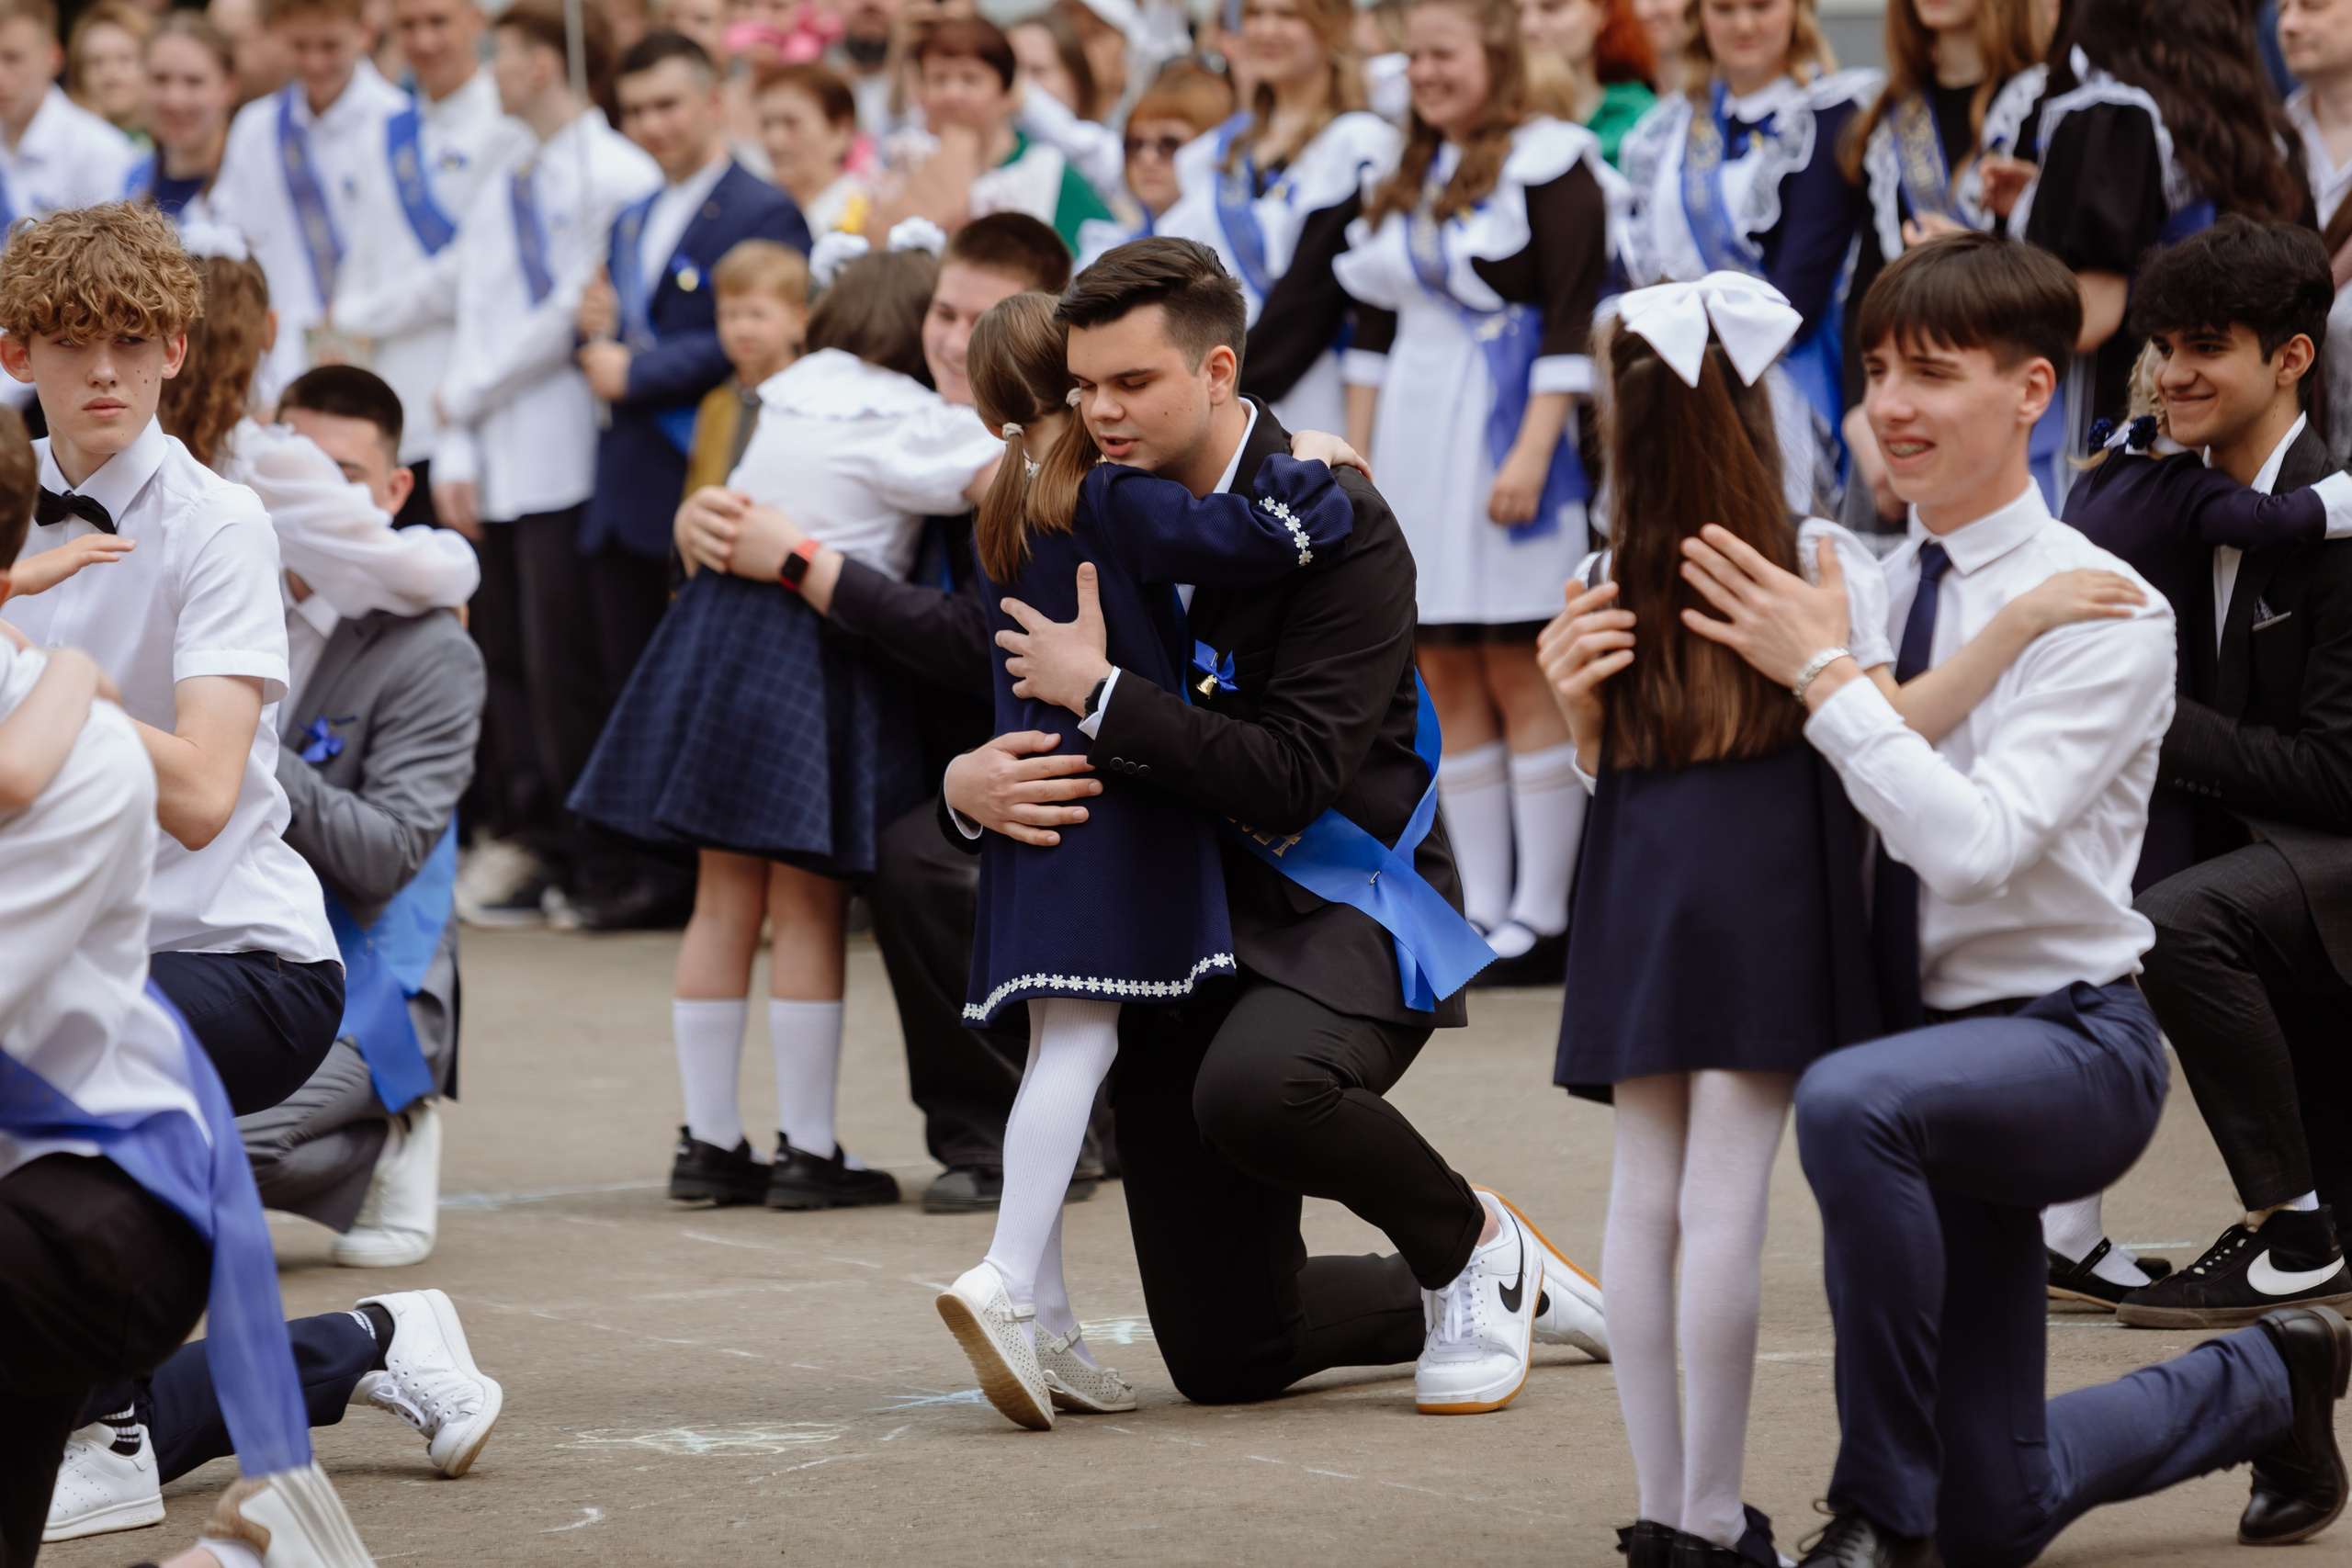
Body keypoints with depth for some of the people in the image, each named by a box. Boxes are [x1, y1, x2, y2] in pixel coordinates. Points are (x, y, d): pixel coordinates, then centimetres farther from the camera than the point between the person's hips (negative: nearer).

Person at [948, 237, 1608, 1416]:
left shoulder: (1338, 530, -16)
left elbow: (1290, 780, -24)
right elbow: (1027, 713, 11)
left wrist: (1101, 690, -23)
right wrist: (968, 779, -13)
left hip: (1344, 916, -6)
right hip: (1181, 930, 6)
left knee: (1255, 1086, -42)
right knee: (1224, 1355, 4)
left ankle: (1472, 1246, -10)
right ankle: (1511, 1295, 32)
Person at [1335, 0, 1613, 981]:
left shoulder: (1549, 166, -7)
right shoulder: (1404, 180, 16)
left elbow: (1573, 321, -13)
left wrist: (1531, 452, -19)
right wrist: (1357, 457, 12)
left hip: (1502, 434, -7)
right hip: (1413, 441, 7)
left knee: (1522, 676, -6)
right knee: (1446, 680, 6)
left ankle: (1543, 914, -3)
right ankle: (1482, 911, 9)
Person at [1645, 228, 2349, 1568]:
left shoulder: (2103, 615, -14)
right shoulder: (1848, 589, 2)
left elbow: (1975, 839, -27)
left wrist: (1828, 678, -26)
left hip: (2068, 1042, -6)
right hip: (1931, 1061, 6)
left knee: (1852, 1101, -39)